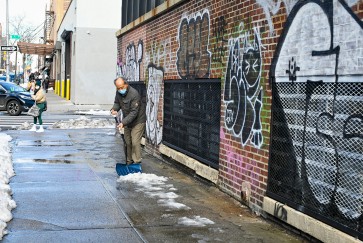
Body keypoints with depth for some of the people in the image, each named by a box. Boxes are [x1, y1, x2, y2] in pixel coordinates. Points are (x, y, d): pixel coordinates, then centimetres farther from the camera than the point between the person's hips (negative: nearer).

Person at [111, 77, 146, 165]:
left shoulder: (134, 94, -29)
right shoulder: (118, 92, -5)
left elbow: (134, 112, -29)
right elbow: (117, 103, 12)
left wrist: (123, 122, -36)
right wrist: (114, 109, -12)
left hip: (138, 121, -7)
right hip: (127, 121, 7)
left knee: (135, 142, -12)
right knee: (127, 142, 12)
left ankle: (137, 163, -2)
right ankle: (129, 161, 24)